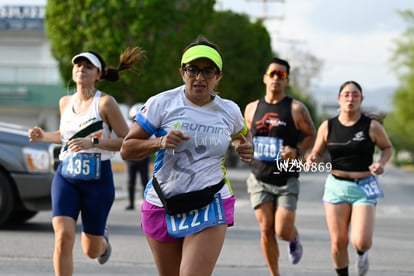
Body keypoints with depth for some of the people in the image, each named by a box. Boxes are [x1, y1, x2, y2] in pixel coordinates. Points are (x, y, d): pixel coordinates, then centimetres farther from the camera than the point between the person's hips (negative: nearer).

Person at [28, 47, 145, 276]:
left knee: (91, 251, 9)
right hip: (65, 177, 3)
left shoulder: (105, 102, -9)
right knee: (63, 235, -19)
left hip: (97, 179, -3)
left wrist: (93, 142, -23)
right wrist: (43, 136, 8)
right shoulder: (65, 102, 7)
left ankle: (103, 238, 48)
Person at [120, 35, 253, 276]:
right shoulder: (161, 104, -6)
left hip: (210, 207, -1)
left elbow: (242, 135, 27)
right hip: (163, 206, 1)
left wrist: (246, 149, 3)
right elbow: (126, 149, -4)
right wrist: (159, 142, -22)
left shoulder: (230, 111, 3)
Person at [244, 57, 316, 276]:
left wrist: (297, 151, -14)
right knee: (266, 230, -2)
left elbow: (312, 135, 3)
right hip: (259, 179, 3)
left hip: (287, 180, -2)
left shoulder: (296, 108, -4)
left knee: (283, 231, -9)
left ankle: (294, 238, 29)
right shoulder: (252, 108, 6)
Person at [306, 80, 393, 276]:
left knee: (361, 242, -13)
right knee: (338, 242, 2)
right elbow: (316, 153, 10)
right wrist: (311, 160, -13)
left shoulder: (372, 126, -5)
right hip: (336, 187, 2)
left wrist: (381, 163, -10)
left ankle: (362, 253, 25)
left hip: (364, 188, -2)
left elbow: (387, 147, 10)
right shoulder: (327, 127, 0)